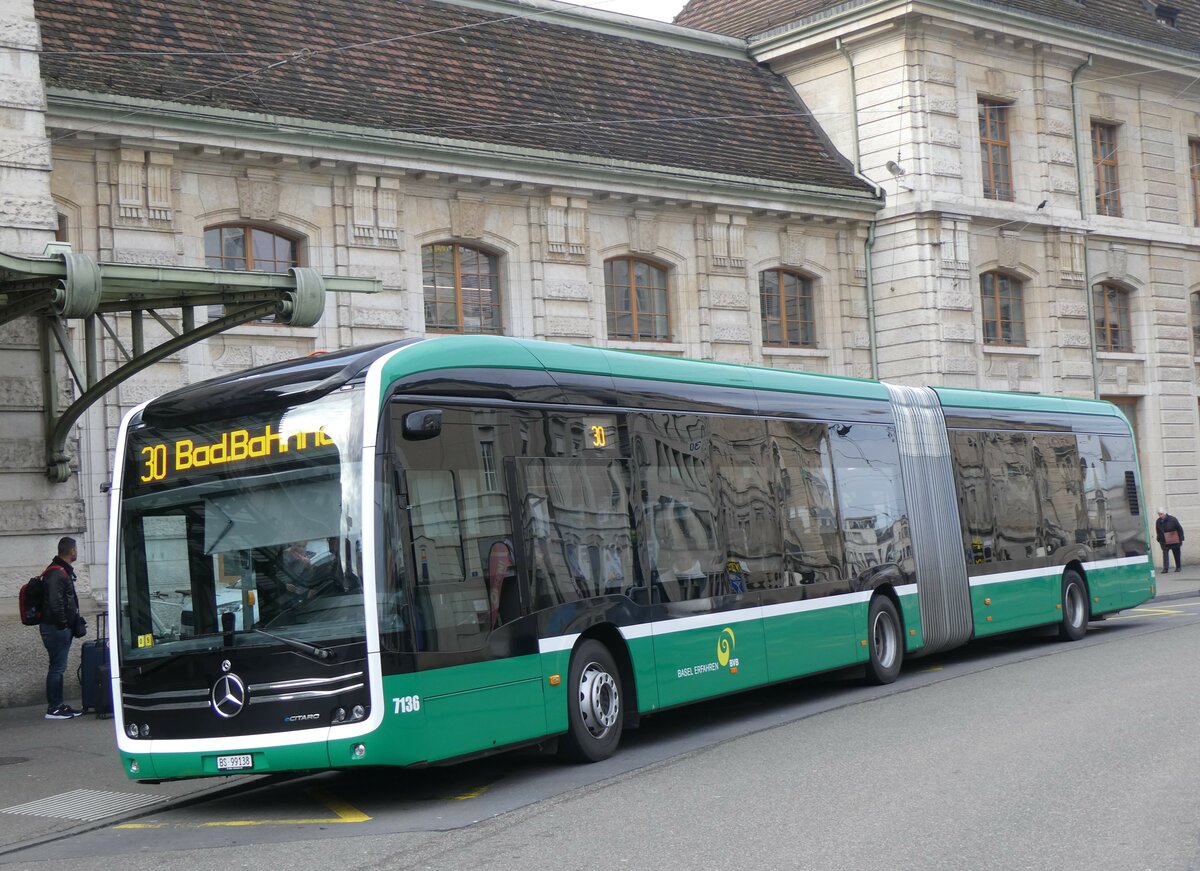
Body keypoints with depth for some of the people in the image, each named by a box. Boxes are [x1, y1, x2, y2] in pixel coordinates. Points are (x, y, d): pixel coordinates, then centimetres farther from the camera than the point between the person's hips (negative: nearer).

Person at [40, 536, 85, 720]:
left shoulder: (64, 571, 16)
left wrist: (75, 621, 18)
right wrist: (63, 623, -20)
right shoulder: (56, 573, -18)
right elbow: (55, 603, -25)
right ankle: (53, 709, -2)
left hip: (62, 628, 11)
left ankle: (58, 705, 20)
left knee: (58, 667, 14)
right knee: (57, 668, -6)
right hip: (56, 628, -11)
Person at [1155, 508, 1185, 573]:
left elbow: (1180, 529, -3)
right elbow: (1158, 532, 12)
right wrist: (1159, 541, 9)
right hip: (1164, 542, 1)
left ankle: (1178, 567, 21)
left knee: (1177, 554, 8)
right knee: (1165, 555, -11)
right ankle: (1165, 568, -14)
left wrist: (1181, 539, -5)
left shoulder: (1172, 519, -9)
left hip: (1174, 541, -1)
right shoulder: (1158, 522, 0)